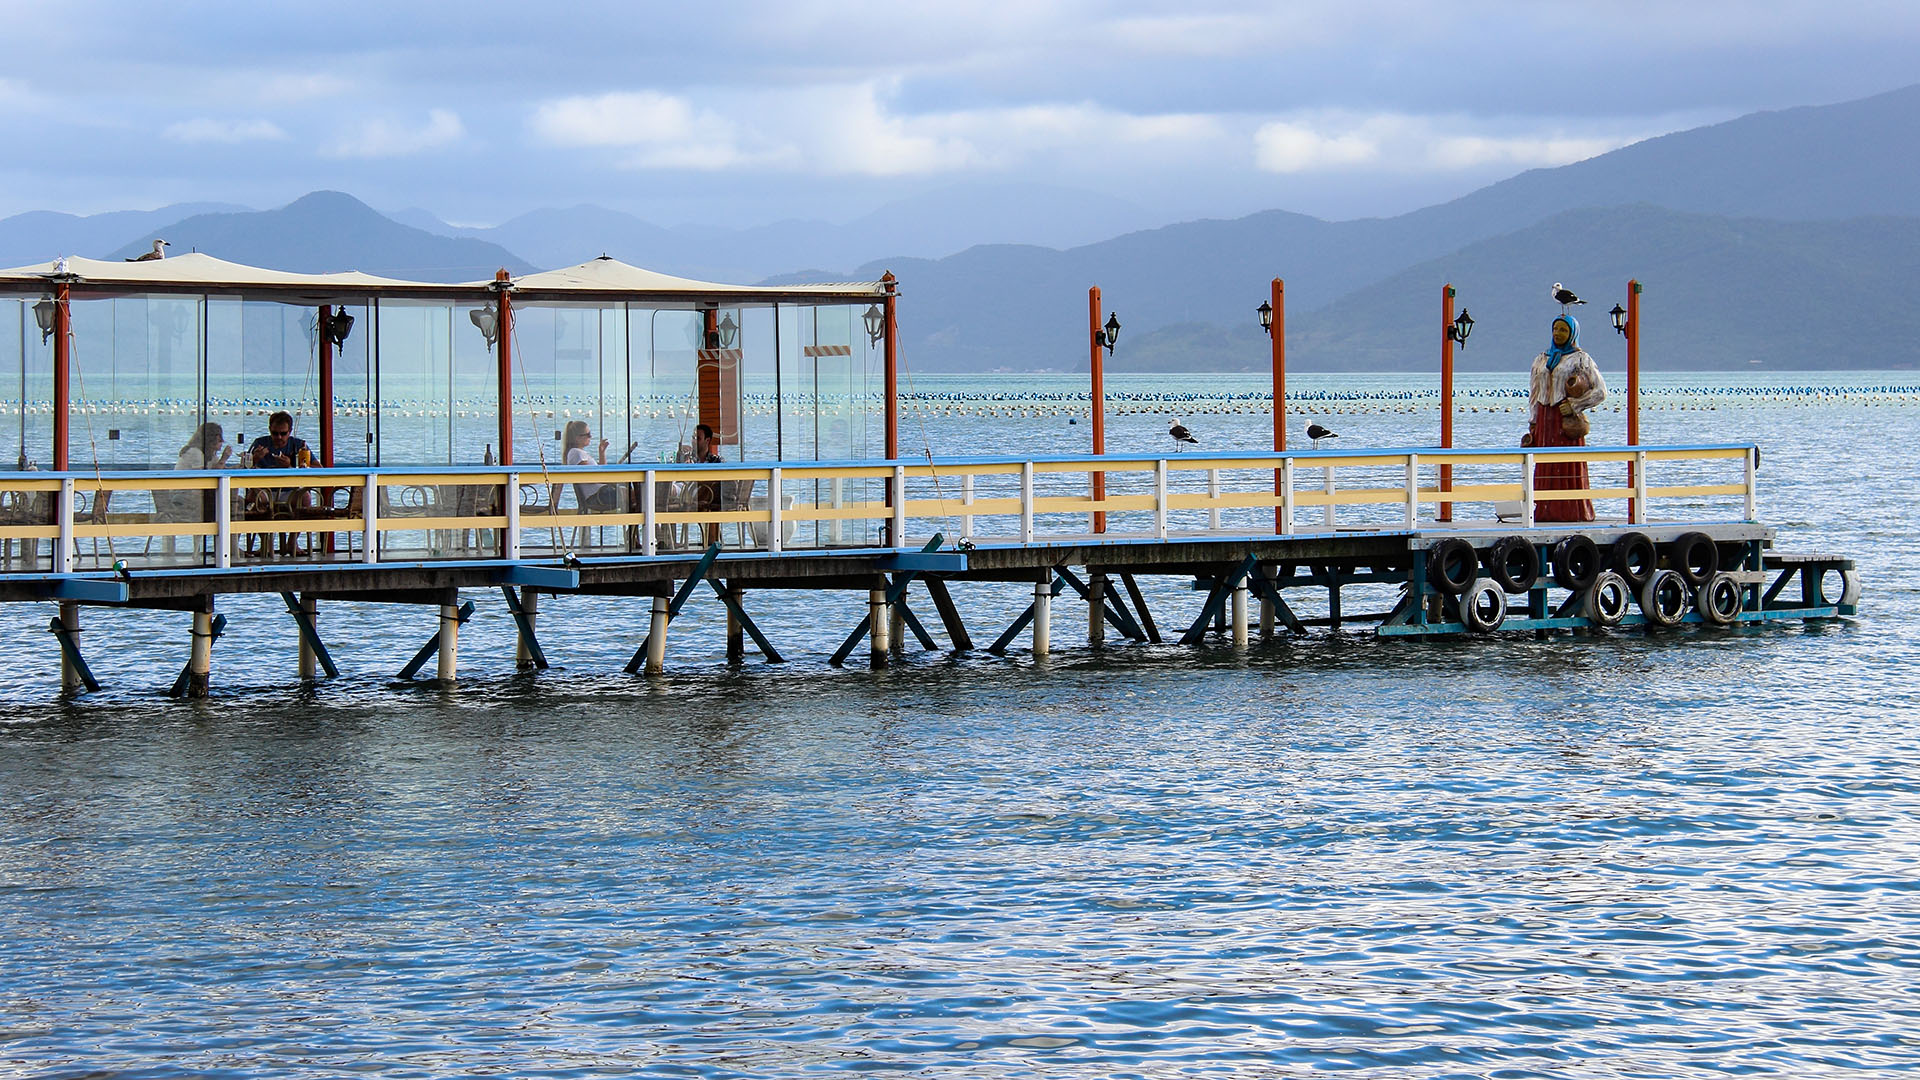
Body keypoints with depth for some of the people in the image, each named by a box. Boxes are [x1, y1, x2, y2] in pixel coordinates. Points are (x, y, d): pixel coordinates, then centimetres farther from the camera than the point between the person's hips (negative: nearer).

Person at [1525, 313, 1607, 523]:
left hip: (1567, 419, -5)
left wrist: (1575, 405, -10)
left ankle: (1573, 511, -7)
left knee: (1570, 466, -8)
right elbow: (1534, 395, 19)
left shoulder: (1580, 359, 2)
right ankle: (1546, 511, 0)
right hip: (1545, 419, 5)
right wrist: (1533, 426, 11)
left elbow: (1600, 391, -2)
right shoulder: (1542, 360, 18)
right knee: (1545, 468, 0)